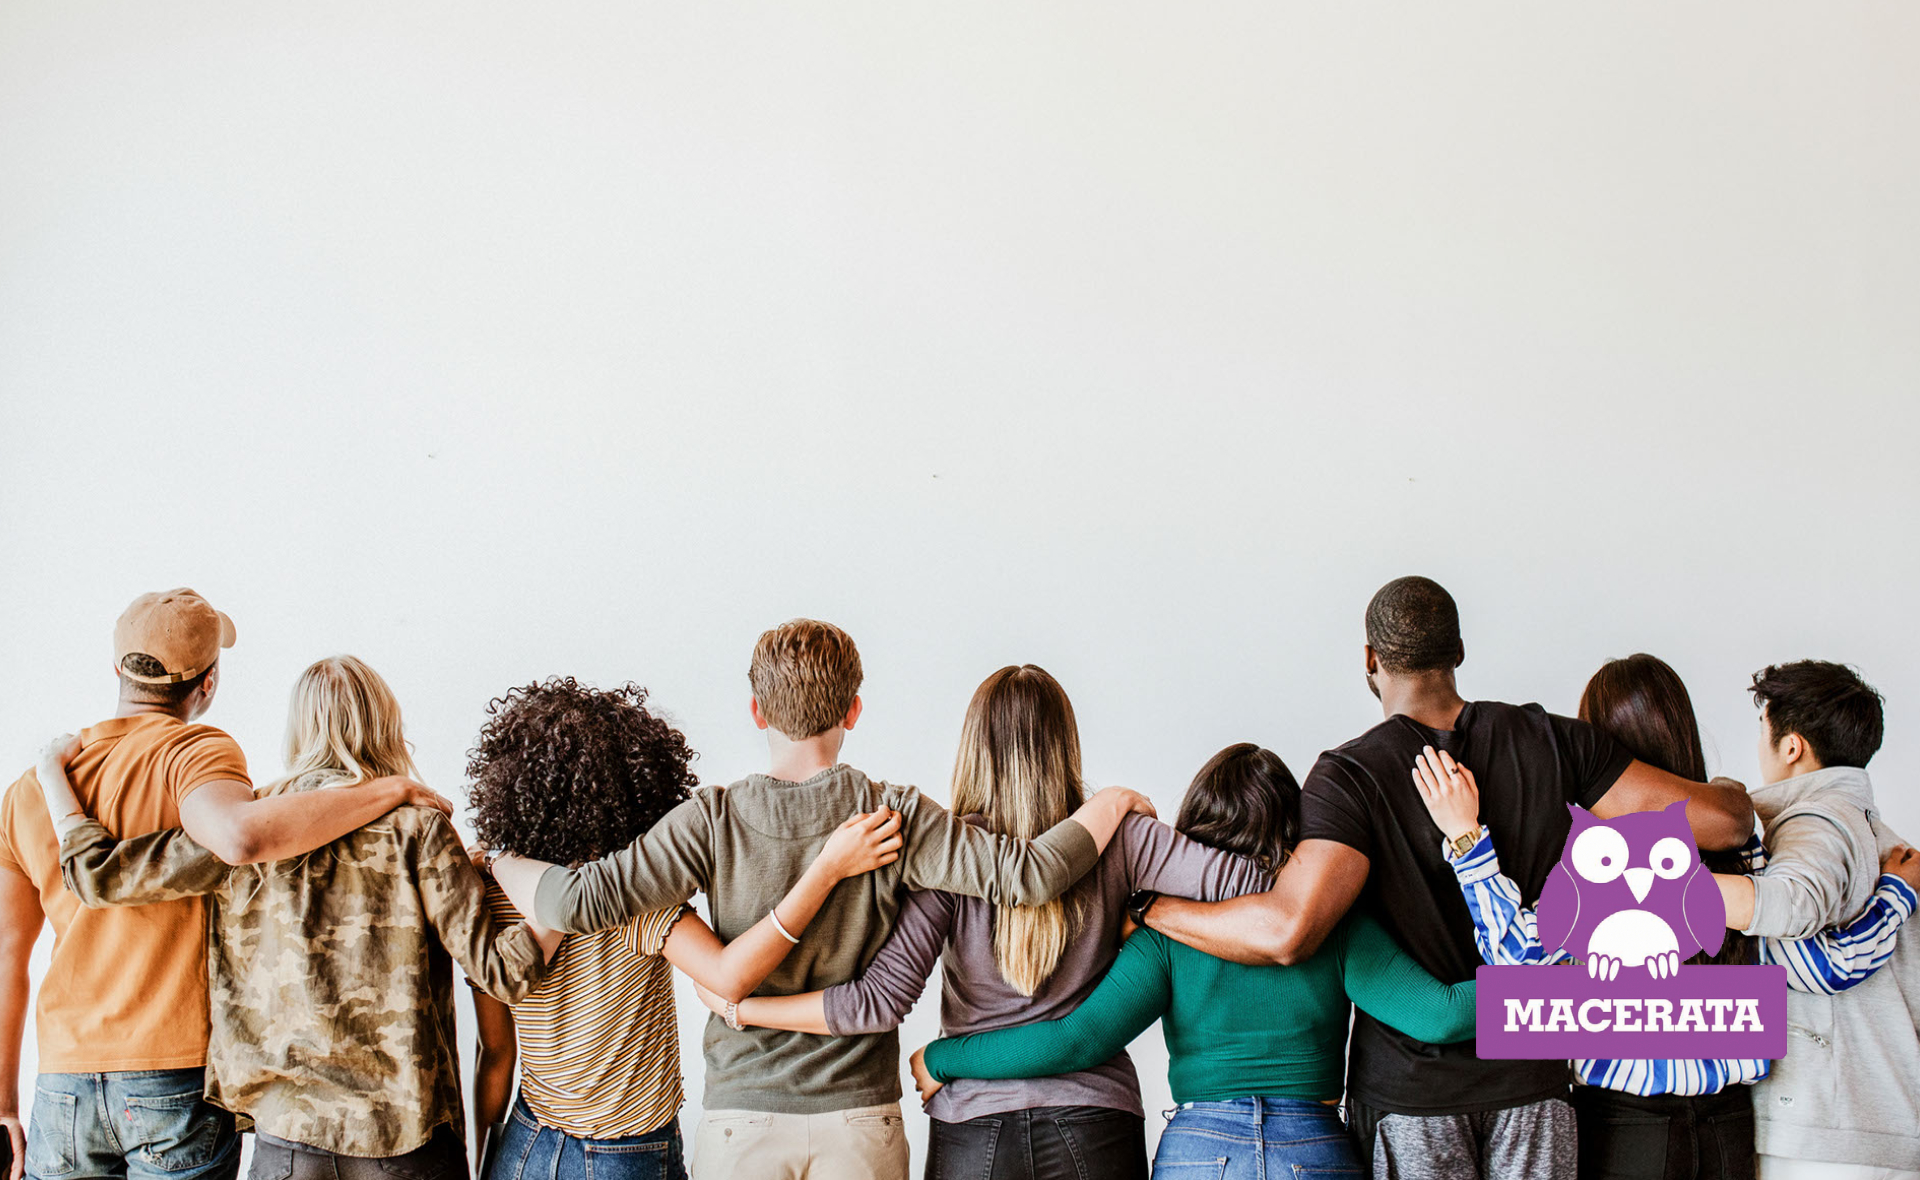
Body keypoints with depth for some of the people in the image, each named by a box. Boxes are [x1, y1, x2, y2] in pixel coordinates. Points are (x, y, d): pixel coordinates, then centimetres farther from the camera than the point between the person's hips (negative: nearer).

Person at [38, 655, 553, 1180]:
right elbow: (498, 967, -11)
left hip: (287, 1131, 2)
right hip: (407, 1135, -2)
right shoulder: (414, 826, -6)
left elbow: (100, 873, 1)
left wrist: (52, 775, 17)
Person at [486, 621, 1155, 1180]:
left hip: (742, 1118, 0)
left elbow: (581, 901, -13)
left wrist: (492, 862, 6)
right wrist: (1107, 806, 3)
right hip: (861, 1115, 1)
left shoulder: (713, 821, -8)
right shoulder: (894, 818, -7)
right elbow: (1029, 874, -14)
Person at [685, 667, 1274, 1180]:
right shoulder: (1115, 840, -5)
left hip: (975, 1128, -1)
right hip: (1097, 1124, 1)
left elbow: (880, 1002, -15)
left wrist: (737, 1005, -8)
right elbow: (1241, 882, -14)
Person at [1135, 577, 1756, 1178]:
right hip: (1532, 1081, 3)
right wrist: (1731, 794, 22)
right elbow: (1719, 819, -3)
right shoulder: (1552, 741, -1)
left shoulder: (1349, 776, -12)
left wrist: (1151, 908, -14)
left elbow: (1288, 930, -27)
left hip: (1407, 1090, -3)